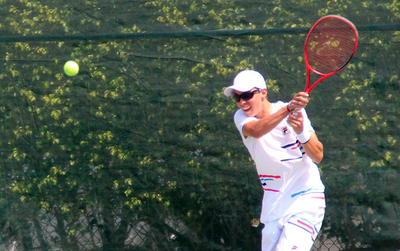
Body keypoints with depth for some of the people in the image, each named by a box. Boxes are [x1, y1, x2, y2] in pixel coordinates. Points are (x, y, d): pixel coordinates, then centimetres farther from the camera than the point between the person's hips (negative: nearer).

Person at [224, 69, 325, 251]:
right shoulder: (241, 117, -3)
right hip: (274, 205, 4)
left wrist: (301, 132, -37)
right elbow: (255, 131, -29)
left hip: (305, 197, -4)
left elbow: (317, 156, -17)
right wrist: (288, 109, -45)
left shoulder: (296, 113, -9)